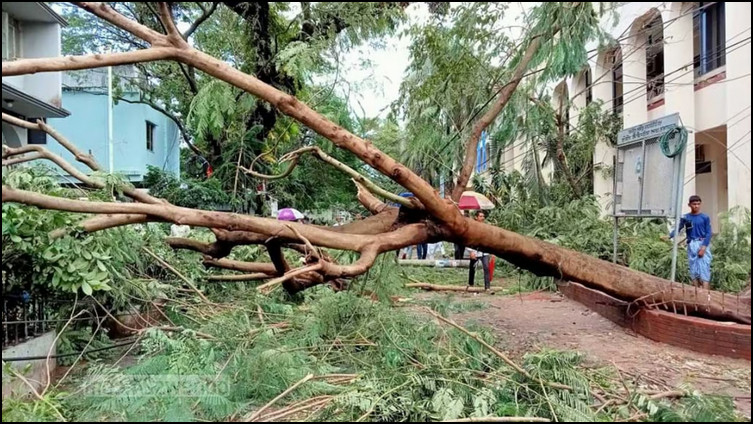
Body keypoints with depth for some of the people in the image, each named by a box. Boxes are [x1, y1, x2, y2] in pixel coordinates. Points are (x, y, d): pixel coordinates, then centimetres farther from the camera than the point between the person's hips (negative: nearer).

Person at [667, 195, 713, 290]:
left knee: (704, 269, -9)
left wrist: (703, 247, -12)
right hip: (691, 246, 2)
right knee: (694, 270, 5)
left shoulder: (705, 217, 0)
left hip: (703, 245, -2)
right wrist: (668, 236, -17)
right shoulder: (685, 217, 6)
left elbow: (708, 233, -2)